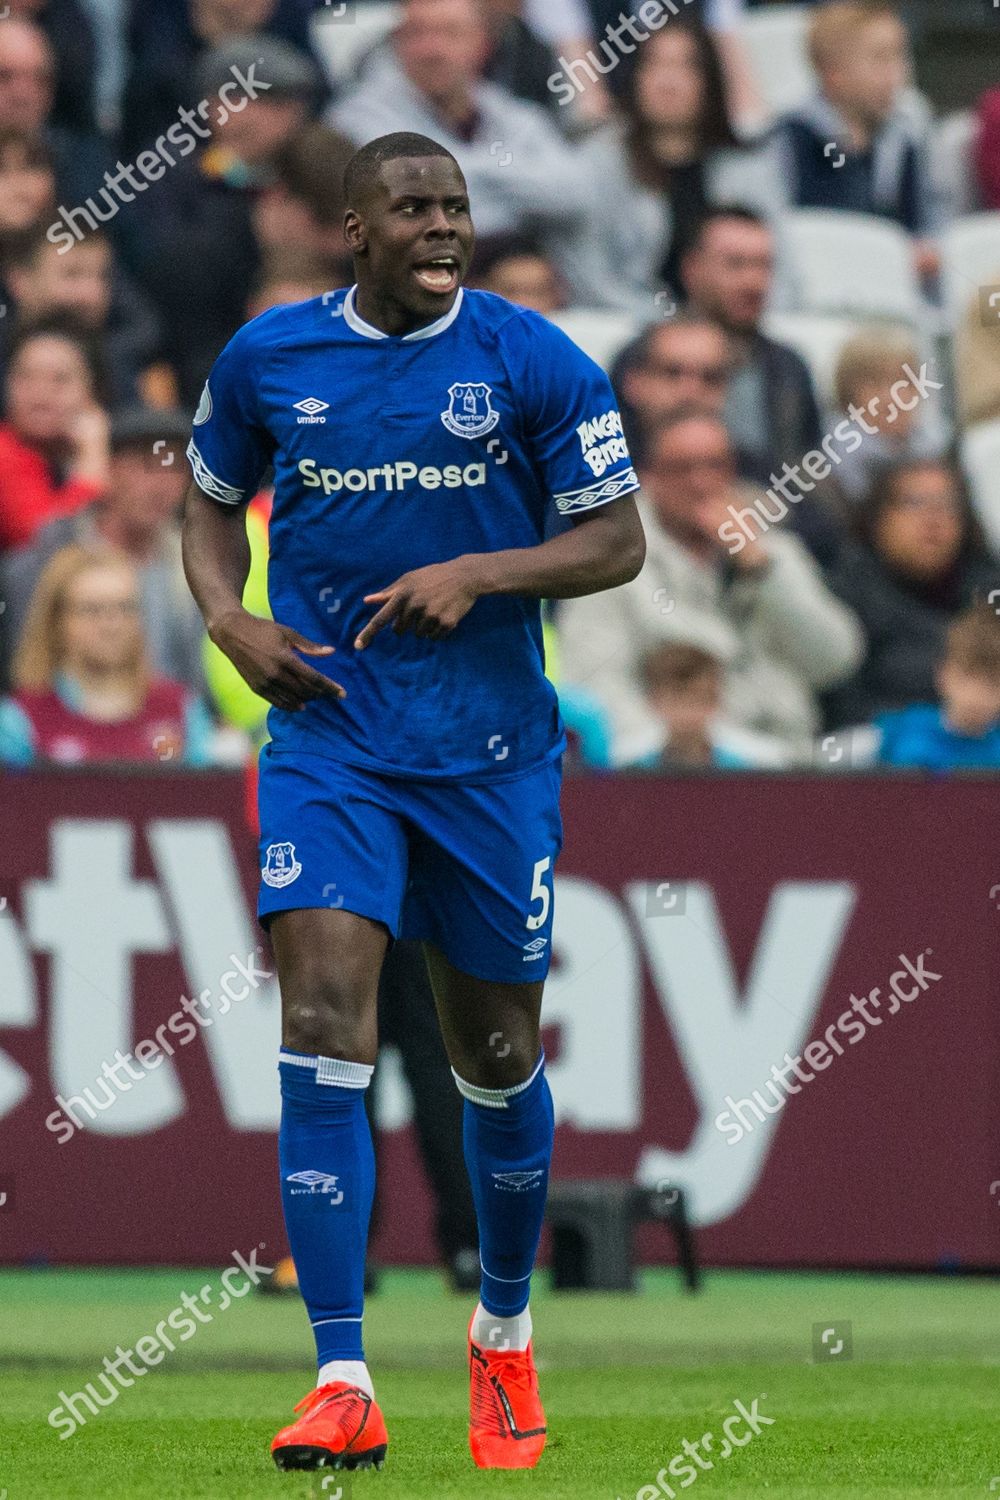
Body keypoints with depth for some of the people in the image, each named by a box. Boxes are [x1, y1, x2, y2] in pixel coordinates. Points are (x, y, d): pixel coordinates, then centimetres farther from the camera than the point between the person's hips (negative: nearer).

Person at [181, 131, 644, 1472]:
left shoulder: (532, 361, -5)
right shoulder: (266, 358, 1)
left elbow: (617, 542, -3)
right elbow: (213, 500, 17)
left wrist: (476, 574, -18)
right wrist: (229, 619, -2)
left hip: (491, 754, 0)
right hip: (326, 744, 0)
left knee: (497, 1057, 10)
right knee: (325, 1020, -17)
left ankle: (506, 1334, 36)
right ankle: (344, 1385, -18)